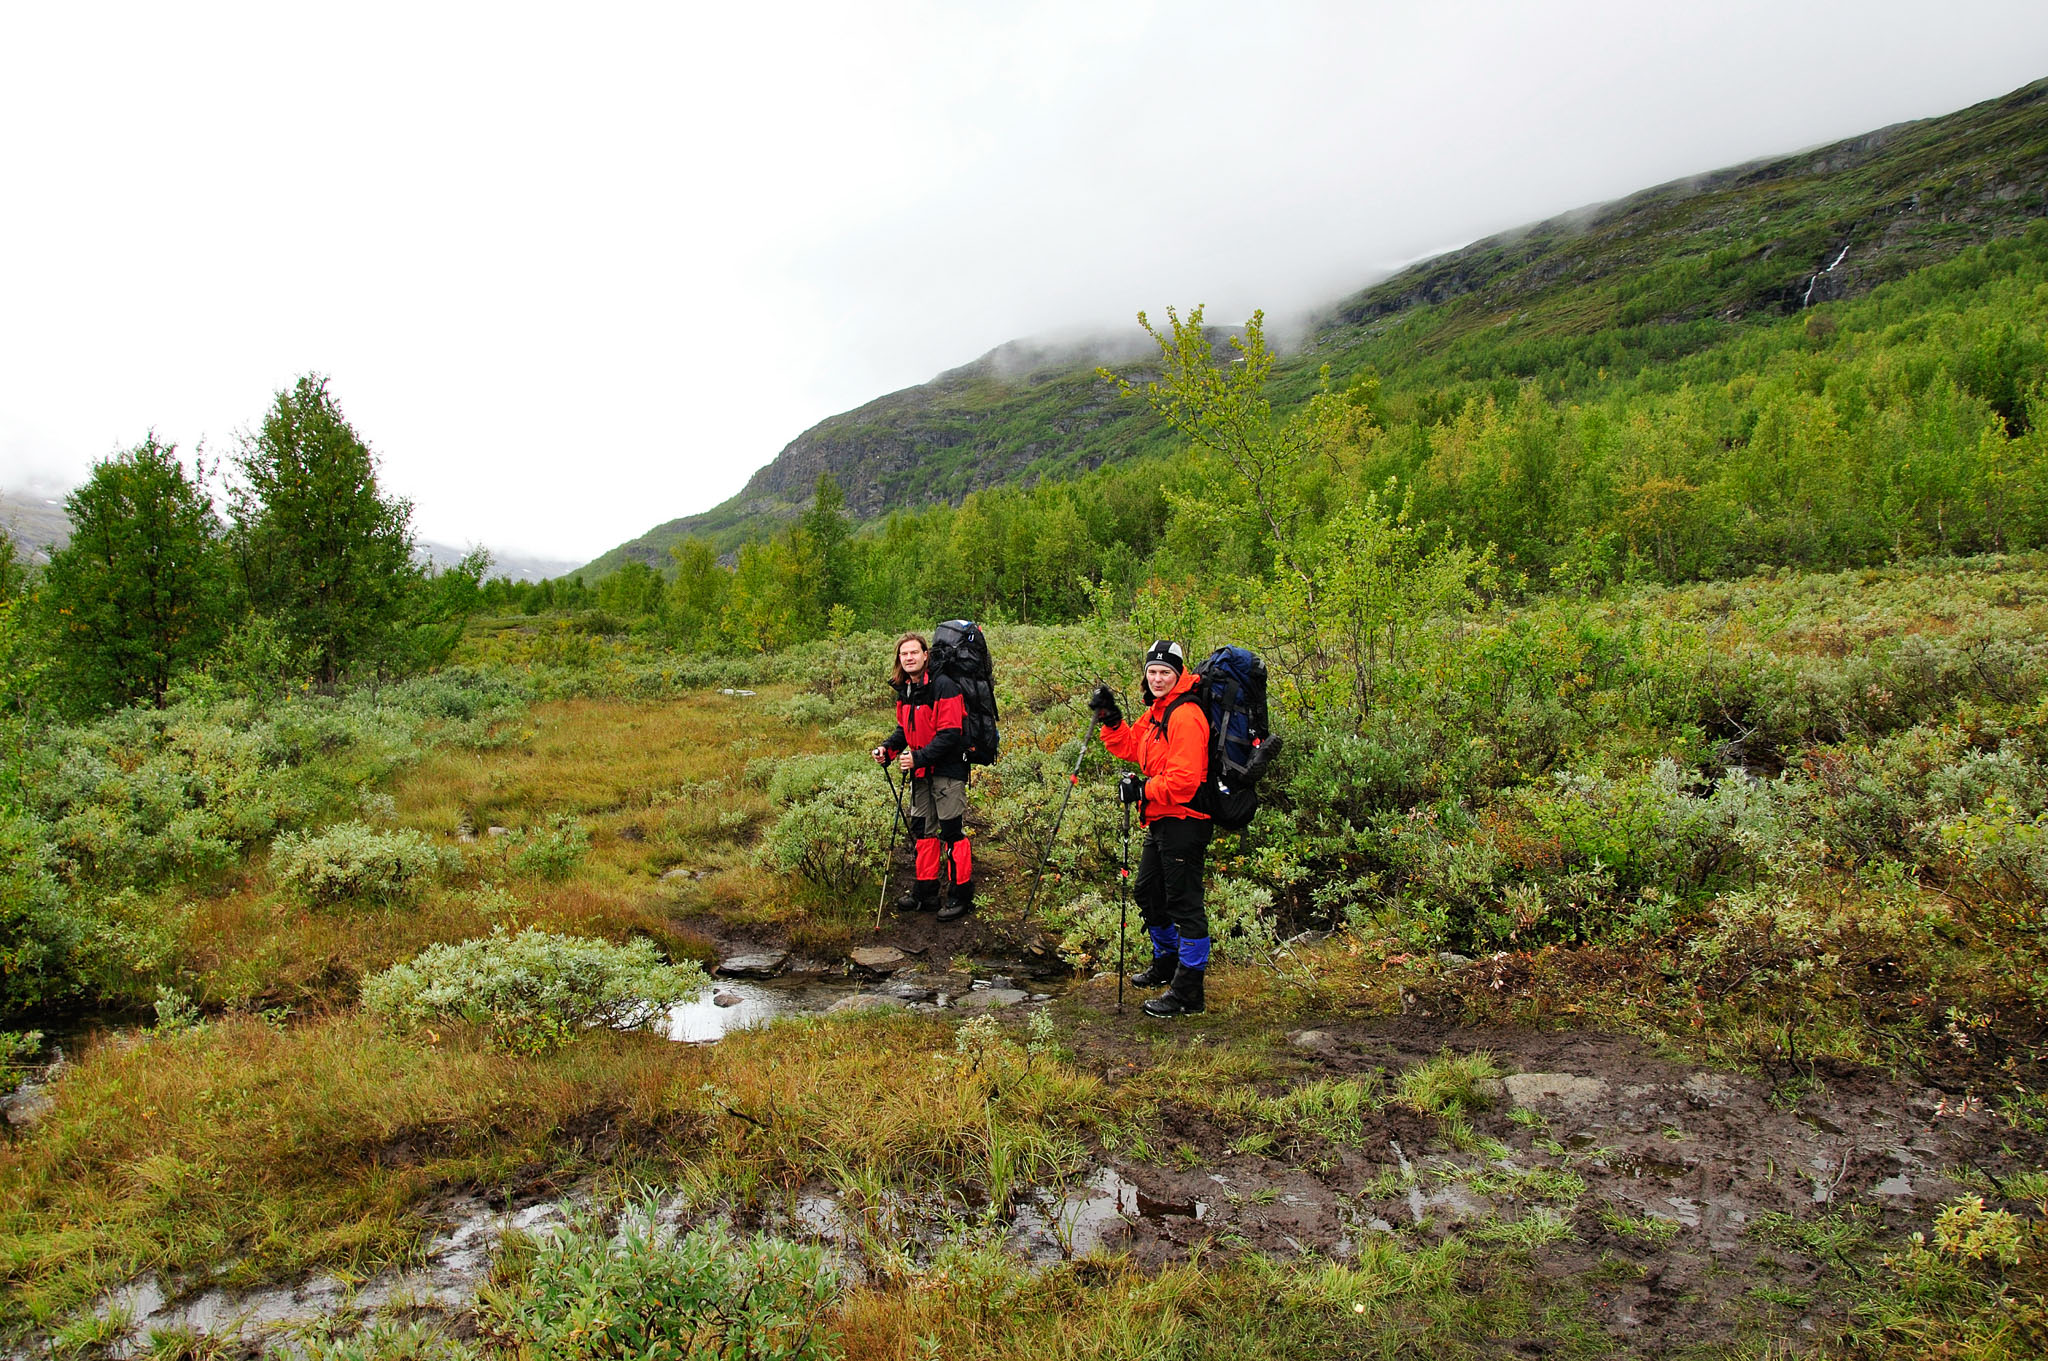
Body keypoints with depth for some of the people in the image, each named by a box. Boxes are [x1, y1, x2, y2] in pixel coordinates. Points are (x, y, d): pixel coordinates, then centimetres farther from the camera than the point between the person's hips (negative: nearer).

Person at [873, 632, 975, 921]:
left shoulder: (944, 687, -18)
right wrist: (888, 749, 0)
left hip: (948, 769, -8)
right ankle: (925, 892, 25)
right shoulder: (904, 690, 8)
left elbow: (950, 734, -21)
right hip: (921, 771, 9)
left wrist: (919, 758, -26)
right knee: (922, 829, 14)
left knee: (952, 831, -3)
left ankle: (961, 895, 7)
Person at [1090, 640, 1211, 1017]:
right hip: (1160, 821, 11)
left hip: (1183, 823, -11)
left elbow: (1184, 778, -25)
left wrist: (1142, 789, -20)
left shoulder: (1185, 716, -19)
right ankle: (1166, 963, 40)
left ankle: (1188, 991, 2)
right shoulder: (1156, 712, 14)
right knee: (1147, 893, 21)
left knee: (1184, 903, -5)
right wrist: (1110, 719, 4)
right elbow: (1130, 747, 18)